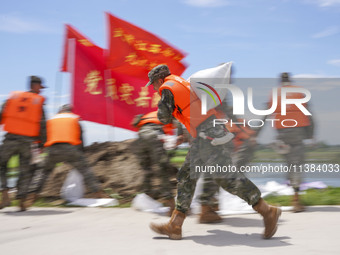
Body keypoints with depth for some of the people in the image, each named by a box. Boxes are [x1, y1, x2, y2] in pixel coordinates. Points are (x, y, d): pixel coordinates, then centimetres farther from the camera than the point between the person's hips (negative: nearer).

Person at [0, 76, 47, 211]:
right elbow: (42, 125, -2)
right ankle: (22, 201, 3)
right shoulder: (38, 101, 3)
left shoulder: (13, 96, 8)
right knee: (24, 171, 11)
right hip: (27, 140, 0)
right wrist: (42, 143, 6)